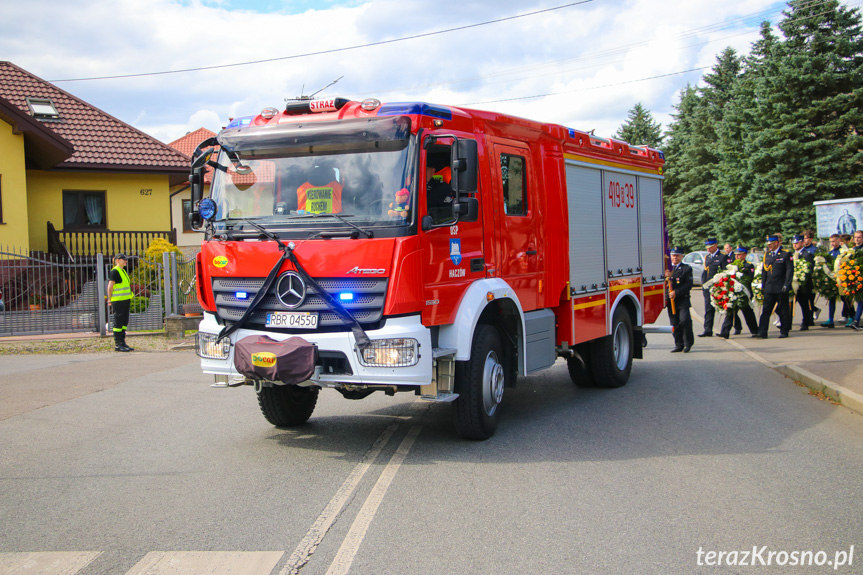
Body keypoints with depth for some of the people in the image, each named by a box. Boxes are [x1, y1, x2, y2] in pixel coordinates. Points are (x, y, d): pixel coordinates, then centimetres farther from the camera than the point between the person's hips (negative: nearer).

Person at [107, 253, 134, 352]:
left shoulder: (123, 271, 18)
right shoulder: (114, 271, -10)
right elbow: (110, 287, -13)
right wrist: (110, 300, -11)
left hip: (125, 300, 9)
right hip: (118, 301, -9)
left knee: (124, 322, 11)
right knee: (118, 322, -5)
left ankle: (122, 342, 17)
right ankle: (117, 344, -2)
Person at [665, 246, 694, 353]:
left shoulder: (686, 269, 4)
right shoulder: (666, 269, 16)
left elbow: (688, 285, -6)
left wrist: (676, 292, -16)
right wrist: (665, 276, -13)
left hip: (683, 300, -4)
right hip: (670, 300, 4)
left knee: (684, 320, -17)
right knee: (674, 323, 4)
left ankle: (688, 342, 0)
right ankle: (679, 345, 12)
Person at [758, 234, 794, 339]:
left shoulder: (786, 254, -3)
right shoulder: (767, 255, 13)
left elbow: (790, 270, -7)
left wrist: (786, 285, -13)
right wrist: (763, 286, 11)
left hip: (781, 288, -5)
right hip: (769, 288, 5)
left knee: (783, 311, 4)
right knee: (766, 310, 0)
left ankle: (784, 332, 13)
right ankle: (762, 333, -2)